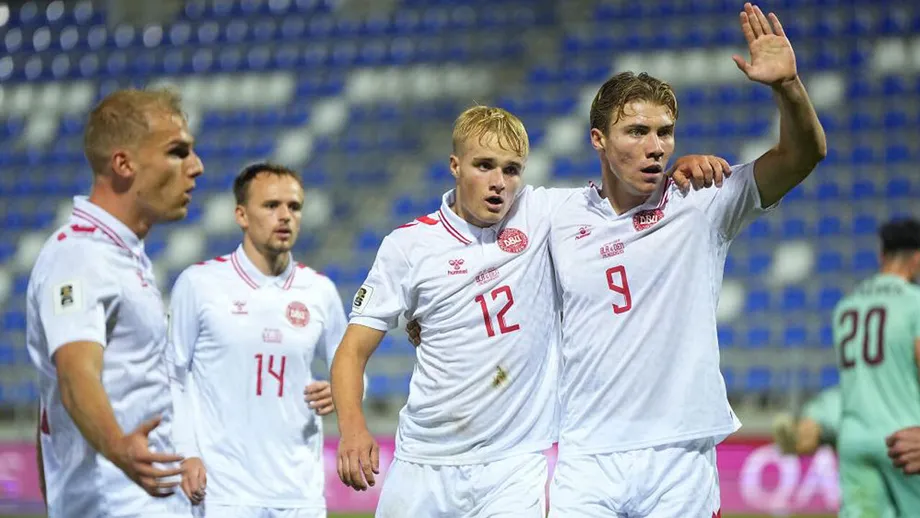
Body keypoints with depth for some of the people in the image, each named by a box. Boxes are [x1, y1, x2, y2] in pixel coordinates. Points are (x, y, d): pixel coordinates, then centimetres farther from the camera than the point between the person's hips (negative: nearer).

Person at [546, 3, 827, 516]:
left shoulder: (701, 207, 0)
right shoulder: (562, 221, 5)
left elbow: (804, 154, -9)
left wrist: (787, 85, -25)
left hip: (683, 459, -1)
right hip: (588, 458, 1)